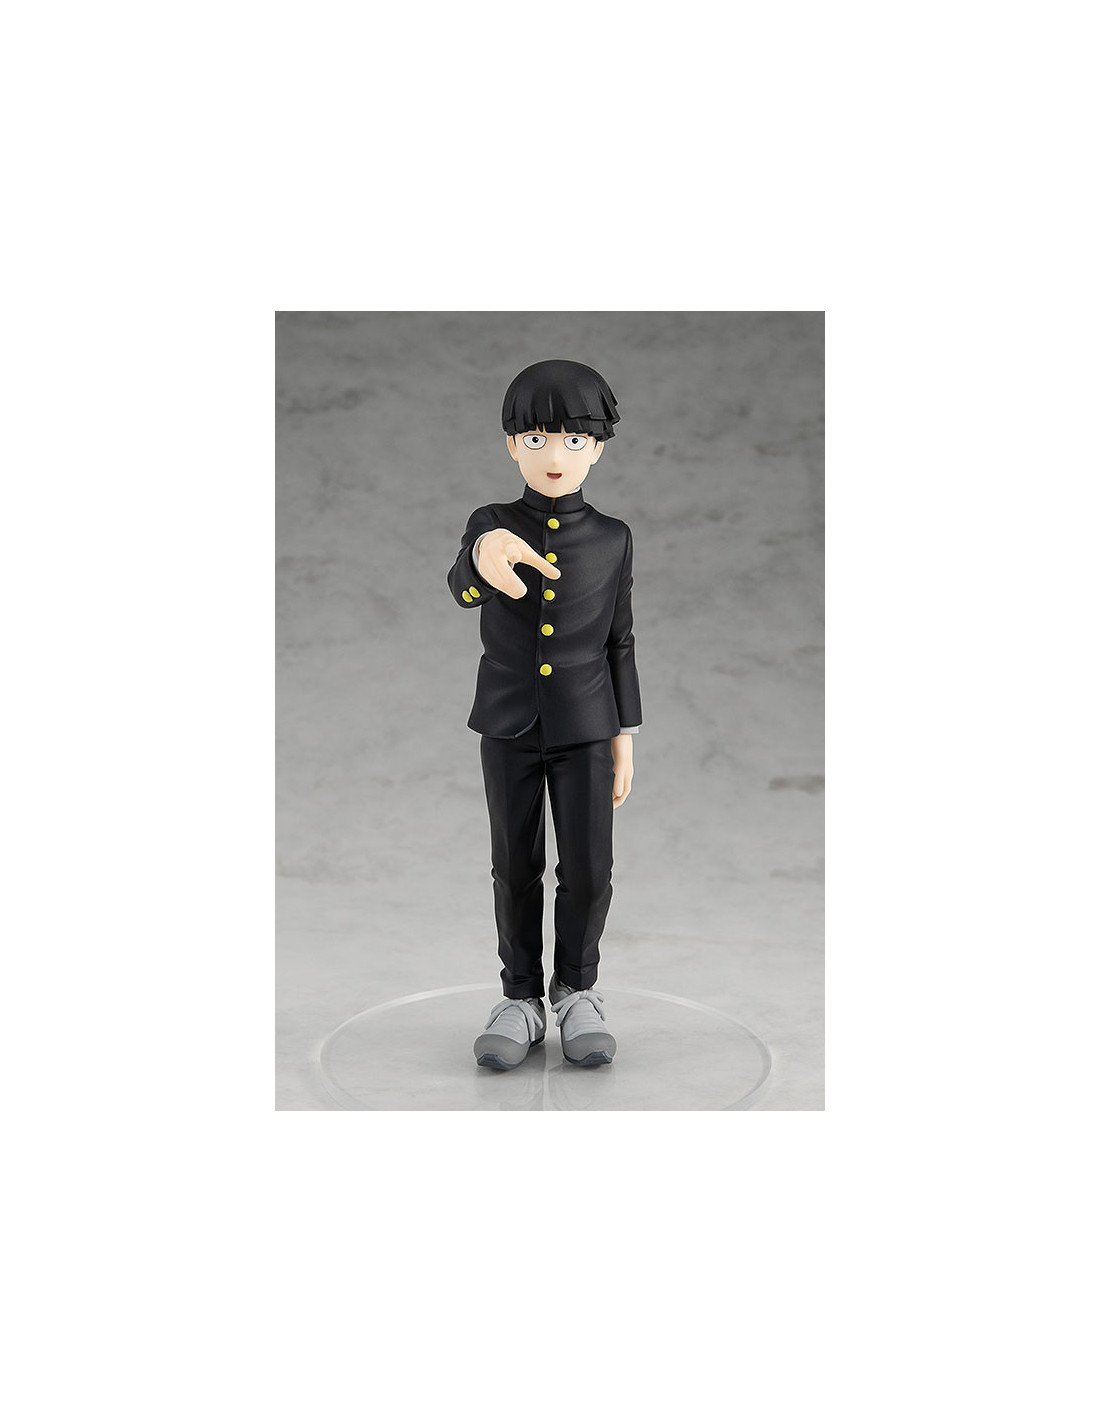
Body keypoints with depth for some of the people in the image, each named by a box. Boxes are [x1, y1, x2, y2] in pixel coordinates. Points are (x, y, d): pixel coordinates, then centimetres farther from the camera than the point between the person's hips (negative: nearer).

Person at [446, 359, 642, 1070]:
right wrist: (482, 558, -51)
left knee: (589, 867, 0)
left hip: (586, 725, 0)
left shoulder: (613, 539, 1)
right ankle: (521, 997, 21)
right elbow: (462, 586, -26)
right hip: (509, 724, 0)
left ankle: (577, 989, 21)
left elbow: (620, 641, 7)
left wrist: (625, 736, 4)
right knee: (516, 864, 7)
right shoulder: (491, 526, -3)